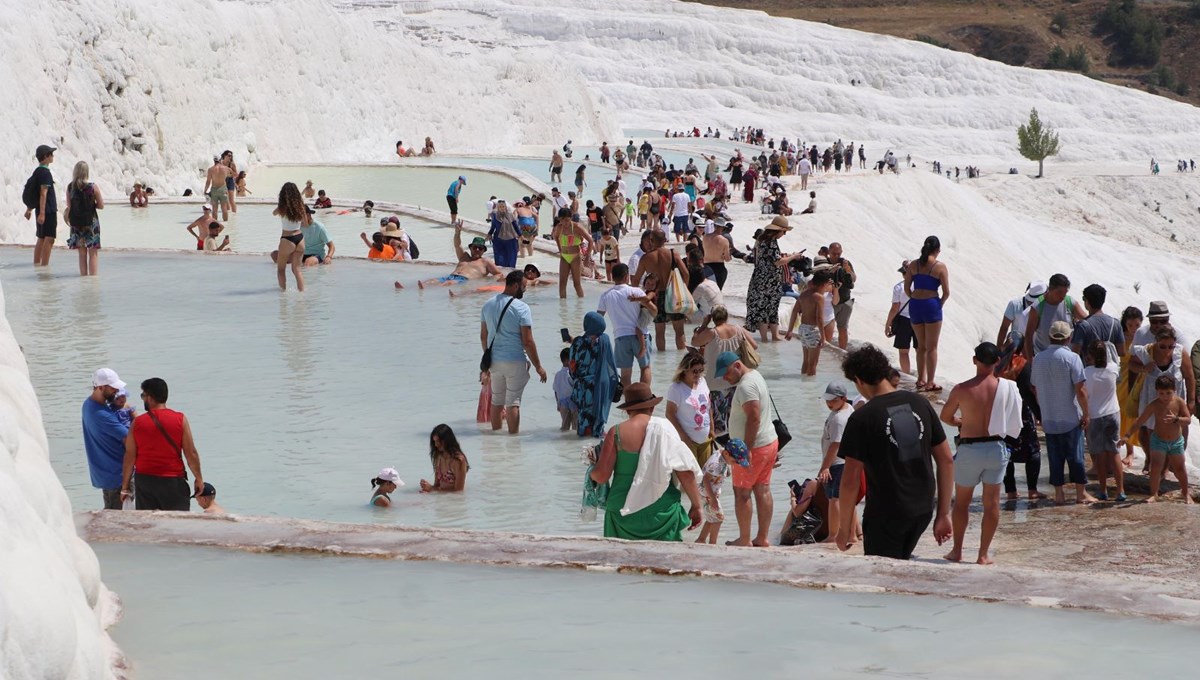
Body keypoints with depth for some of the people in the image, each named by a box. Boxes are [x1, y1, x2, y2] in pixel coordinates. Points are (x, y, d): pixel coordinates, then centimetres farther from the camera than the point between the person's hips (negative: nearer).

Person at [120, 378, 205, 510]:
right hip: (173, 481, -1)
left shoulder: (137, 422, -2)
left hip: (145, 481, 2)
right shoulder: (180, 419, -5)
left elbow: (130, 456, 0)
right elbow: (191, 453, -5)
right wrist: (199, 478, 7)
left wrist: (125, 487, 7)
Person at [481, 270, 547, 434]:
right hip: (515, 361, -6)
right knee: (513, 402, 0)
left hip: (495, 360, 6)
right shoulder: (521, 308, -14)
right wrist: (538, 366, -7)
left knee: (496, 399, 17)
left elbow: (483, 336, 12)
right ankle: (513, 434, 2)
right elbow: (528, 342, -15)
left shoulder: (488, 305, 5)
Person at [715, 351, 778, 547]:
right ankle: (762, 538, 14)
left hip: (755, 447, -10)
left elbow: (754, 418, -27)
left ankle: (744, 540, 6)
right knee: (763, 490, 11)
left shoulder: (746, 386, -21)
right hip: (770, 442, 10)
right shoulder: (755, 375, 12)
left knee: (742, 493, 1)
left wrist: (747, 450, -28)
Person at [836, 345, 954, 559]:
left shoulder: (862, 419, -14)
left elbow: (851, 481, -14)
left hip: (885, 514, -5)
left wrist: (845, 529, -4)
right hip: (922, 510, 5)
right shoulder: (920, 404, 2)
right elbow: (946, 461, 5)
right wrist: (944, 513, 11)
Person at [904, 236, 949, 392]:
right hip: (931, 305, -4)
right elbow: (946, 292, -7)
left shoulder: (913, 265, 5)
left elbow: (907, 288, 6)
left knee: (921, 345, 18)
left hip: (915, 305, 4)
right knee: (932, 347, 4)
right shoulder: (940, 267, -6)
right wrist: (940, 304, 9)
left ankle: (921, 379, 22)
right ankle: (930, 382, 3)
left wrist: (915, 299, 14)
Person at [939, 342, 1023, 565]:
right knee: (992, 503, 10)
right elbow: (1013, 421, 0)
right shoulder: (1007, 388, -9)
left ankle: (957, 551, 20)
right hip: (996, 447, 1)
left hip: (969, 449, -1)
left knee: (961, 501, 15)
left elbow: (945, 417, 1)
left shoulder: (962, 389, -13)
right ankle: (984, 554, 14)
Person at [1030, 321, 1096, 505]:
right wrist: (1086, 414, -7)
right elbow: (1080, 390, -16)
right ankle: (1081, 493, 10)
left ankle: (1059, 494, 10)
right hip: (1071, 418, -4)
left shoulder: (1038, 359, 3)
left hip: (1048, 419, 4)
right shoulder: (1071, 358, -13)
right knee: (1075, 456, 5)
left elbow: (1035, 388, 12)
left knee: (1055, 457, 9)